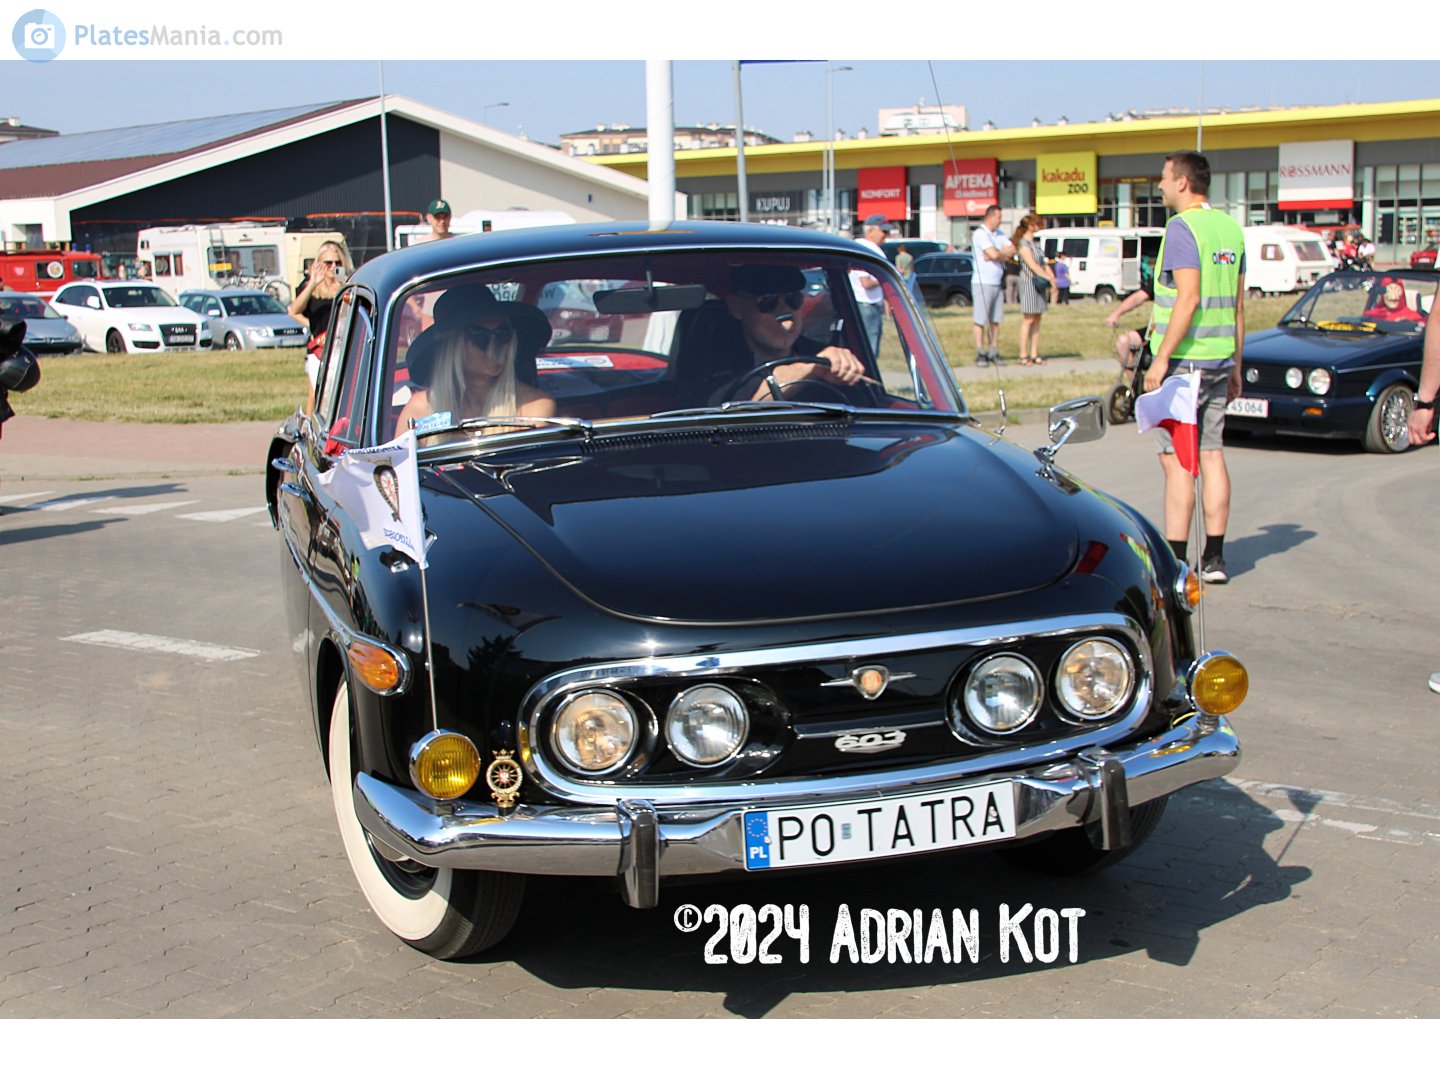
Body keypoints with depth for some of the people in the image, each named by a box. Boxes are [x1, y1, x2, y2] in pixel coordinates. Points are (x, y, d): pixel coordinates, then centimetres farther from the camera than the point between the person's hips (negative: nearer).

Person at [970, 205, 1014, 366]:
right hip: (983, 282, -7)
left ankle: (993, 352, 10)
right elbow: (994, 254, -19)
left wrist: (998, 254, -11)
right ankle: (980, 354, -3)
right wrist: (1004, 254, 2)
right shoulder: (979, 234, -10)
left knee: (995, 320, 7)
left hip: (998, 283, 7)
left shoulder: (999, 234, 16)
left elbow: (1012, 250, 6)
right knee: (981, 320, -5)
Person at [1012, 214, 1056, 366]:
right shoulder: (1024, 244, -12)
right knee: (1028, 319, -8)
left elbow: (1043, 262, 17)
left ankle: (1034, 354, 10)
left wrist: (1051, 275, 2)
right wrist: (1049, 278, -23)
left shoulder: (1035, 243, 16)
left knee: (1037, 320, 7)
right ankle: (1023, 355, -5)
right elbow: (1033, 266, -19)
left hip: (1039, 283, 9)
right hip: (1028, 283, -9)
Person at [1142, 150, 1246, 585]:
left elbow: (1189, 299, -21)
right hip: (1220, 358, 8)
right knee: (1212, 455, 10)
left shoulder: (1182, 227, -12)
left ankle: (1174, 562, -4)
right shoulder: (1230, 227, 13)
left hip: (1183, 359, -8)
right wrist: (1236, 363, 20)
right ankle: (1214, 558, 13)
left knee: (1177, 461, -5)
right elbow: (1237, 304, 15)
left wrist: (1161, 358, -19)